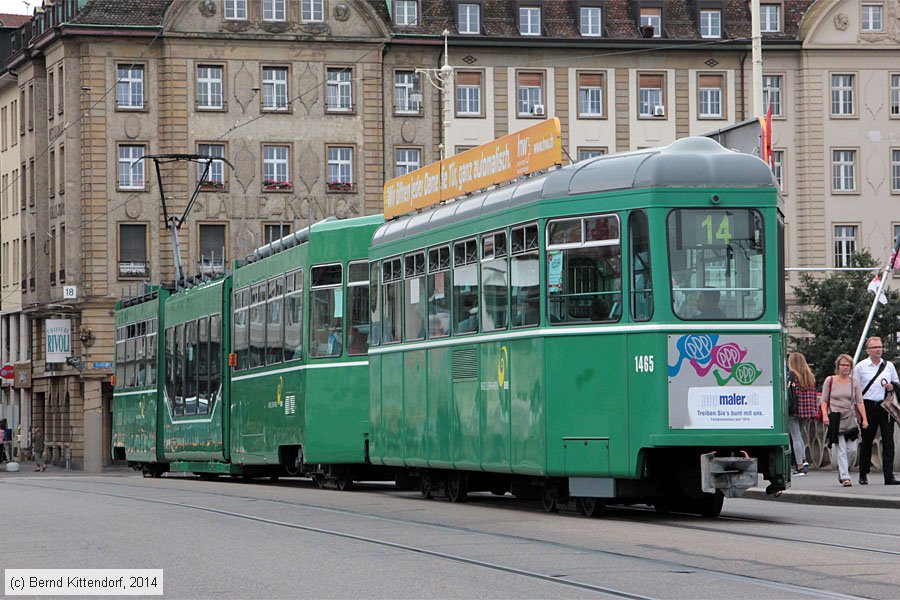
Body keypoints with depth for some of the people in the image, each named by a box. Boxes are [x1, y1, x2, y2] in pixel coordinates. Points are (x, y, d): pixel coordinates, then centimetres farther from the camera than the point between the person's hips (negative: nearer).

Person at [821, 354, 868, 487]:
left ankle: (842, 469, 23)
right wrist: (825, 415, -10)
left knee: (852, 448, -2)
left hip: (850, 418, 3)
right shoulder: (829, 381, 4)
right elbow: (824, 401, 4)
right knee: (841, 449, -8)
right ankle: (845, 476, -6)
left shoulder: (854, 382, 10)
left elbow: (859, 402, 8)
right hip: (835, 418, -3)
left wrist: (864, 418, 0)